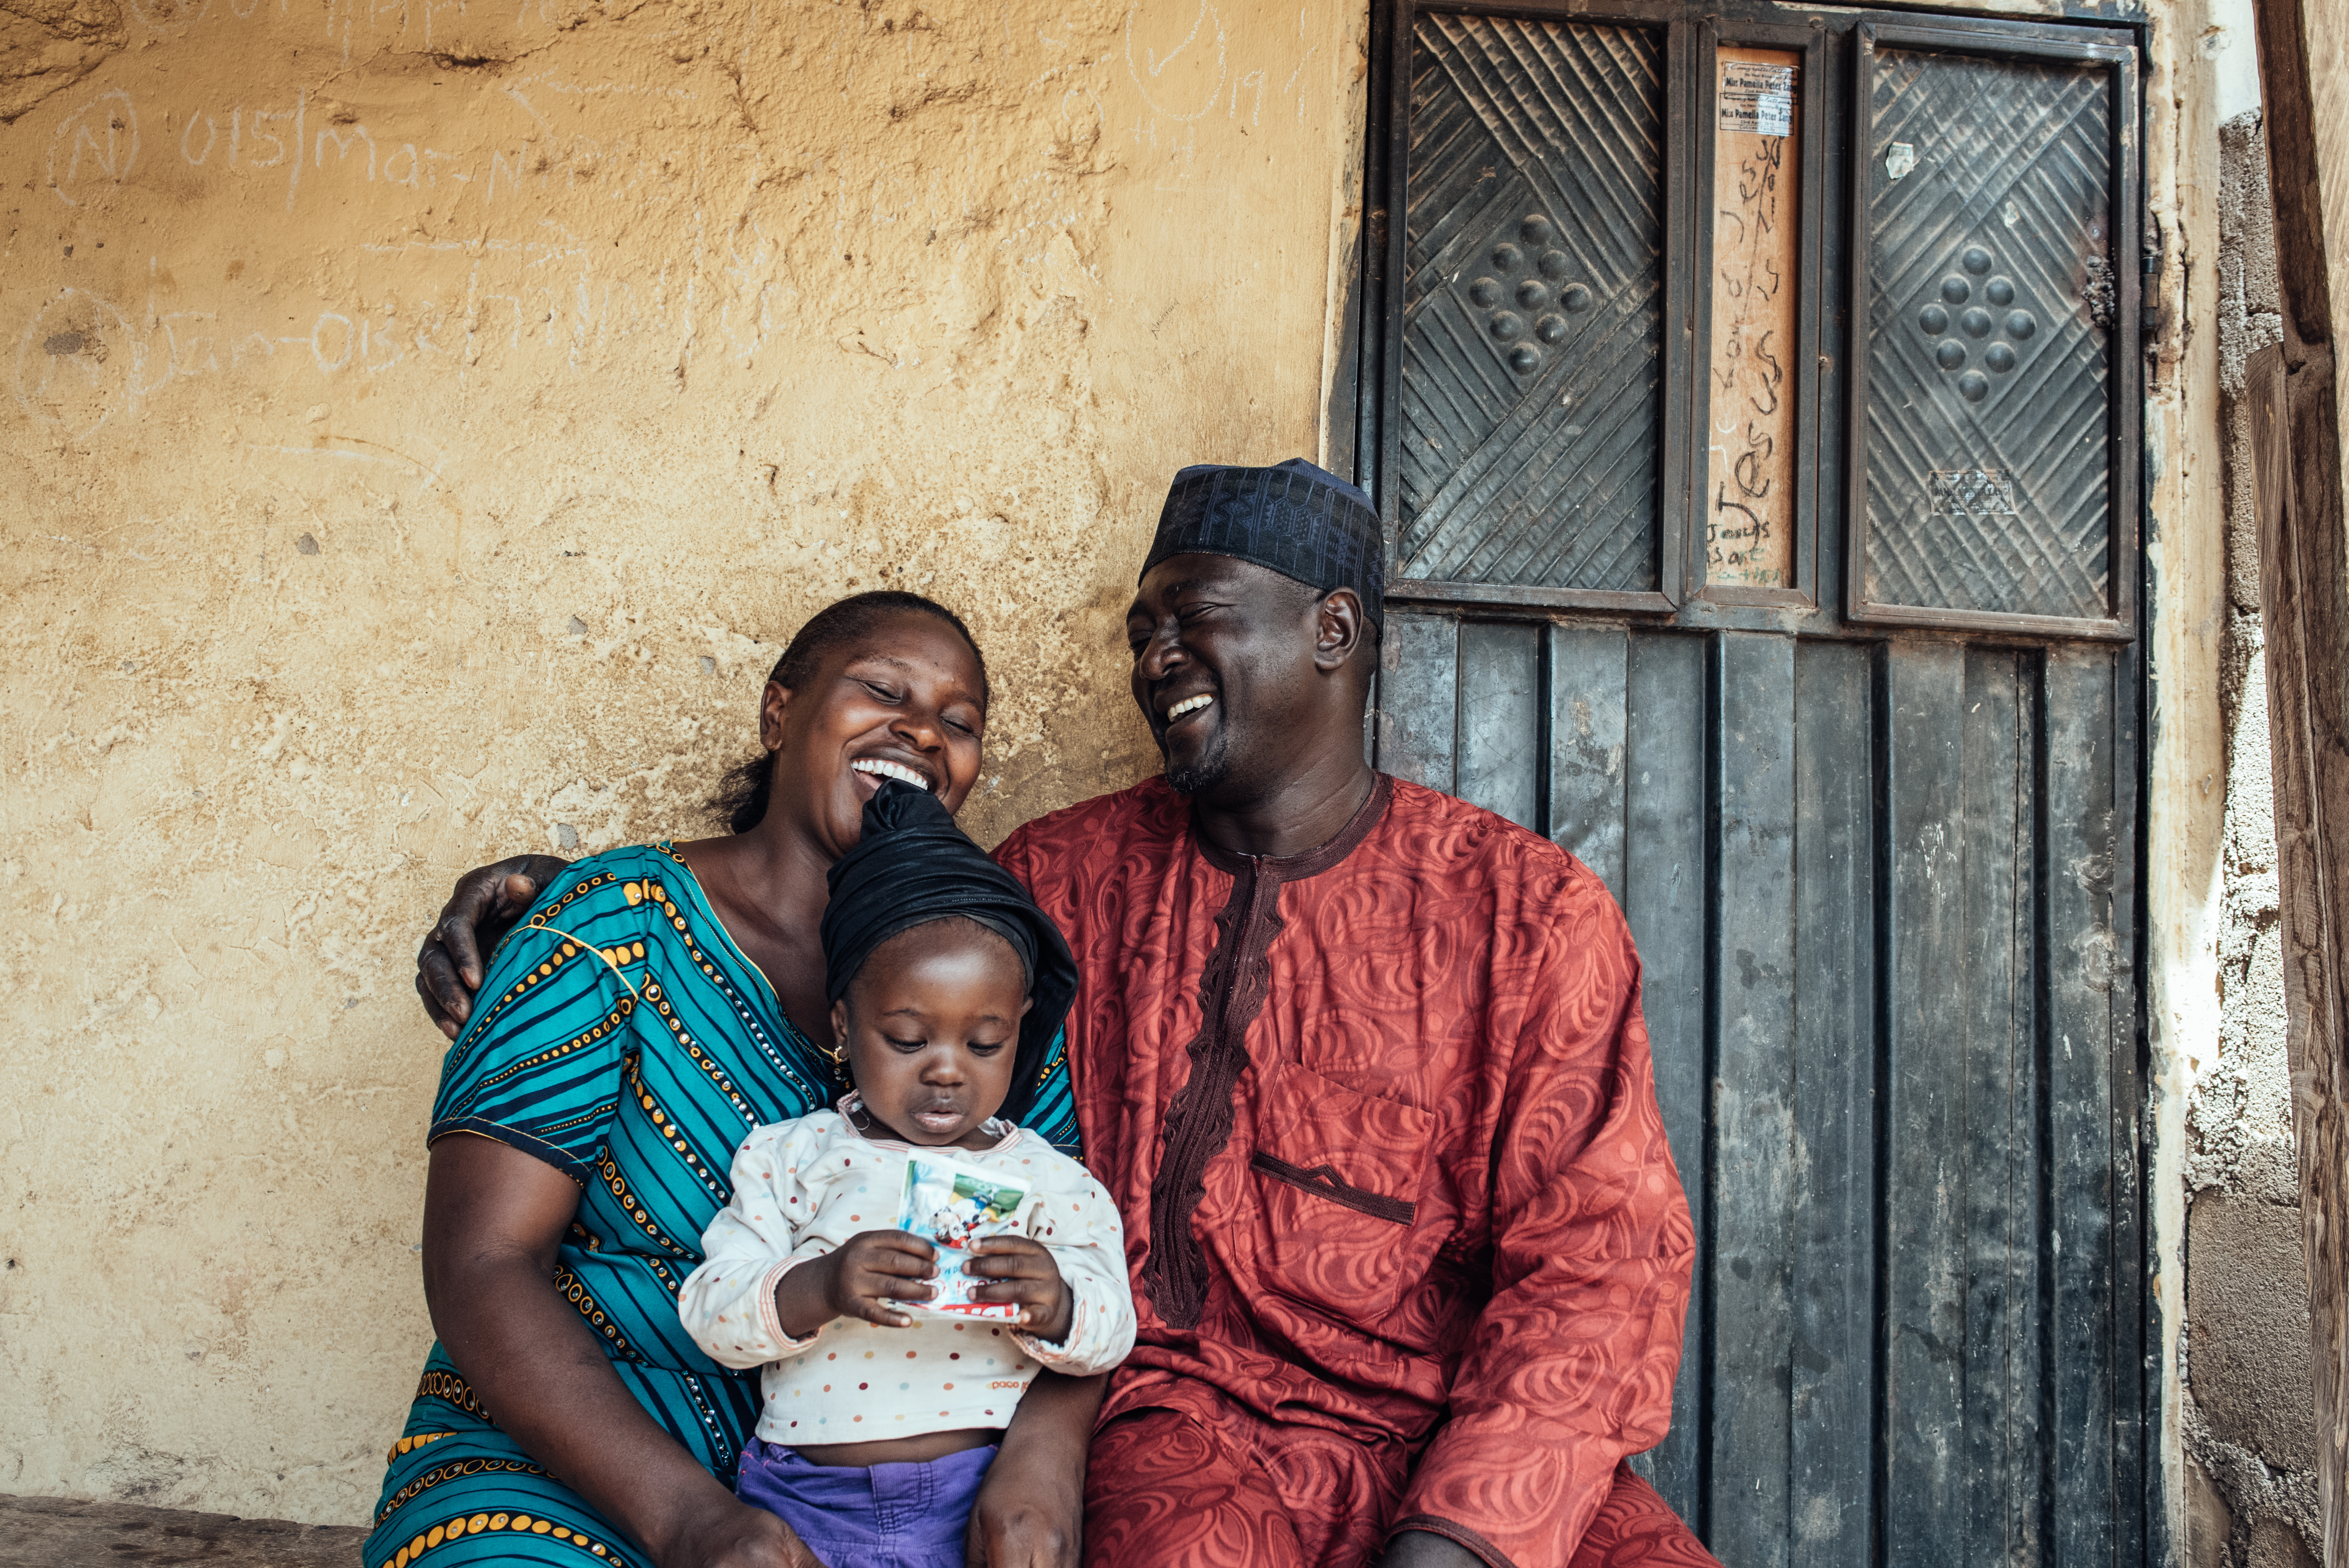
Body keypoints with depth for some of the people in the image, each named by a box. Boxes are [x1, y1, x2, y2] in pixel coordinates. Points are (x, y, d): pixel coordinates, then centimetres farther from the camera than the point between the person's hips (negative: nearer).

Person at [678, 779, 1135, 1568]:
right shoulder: (787, 1157, 8)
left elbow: (1110, 1333, 4)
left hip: (978, 1500, 0)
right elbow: (710, 1315, 0)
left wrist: (1056, 1308, -18)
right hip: (806, 1496, 0)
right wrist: (817, 1290, -18)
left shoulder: (1045, 1178, 9)